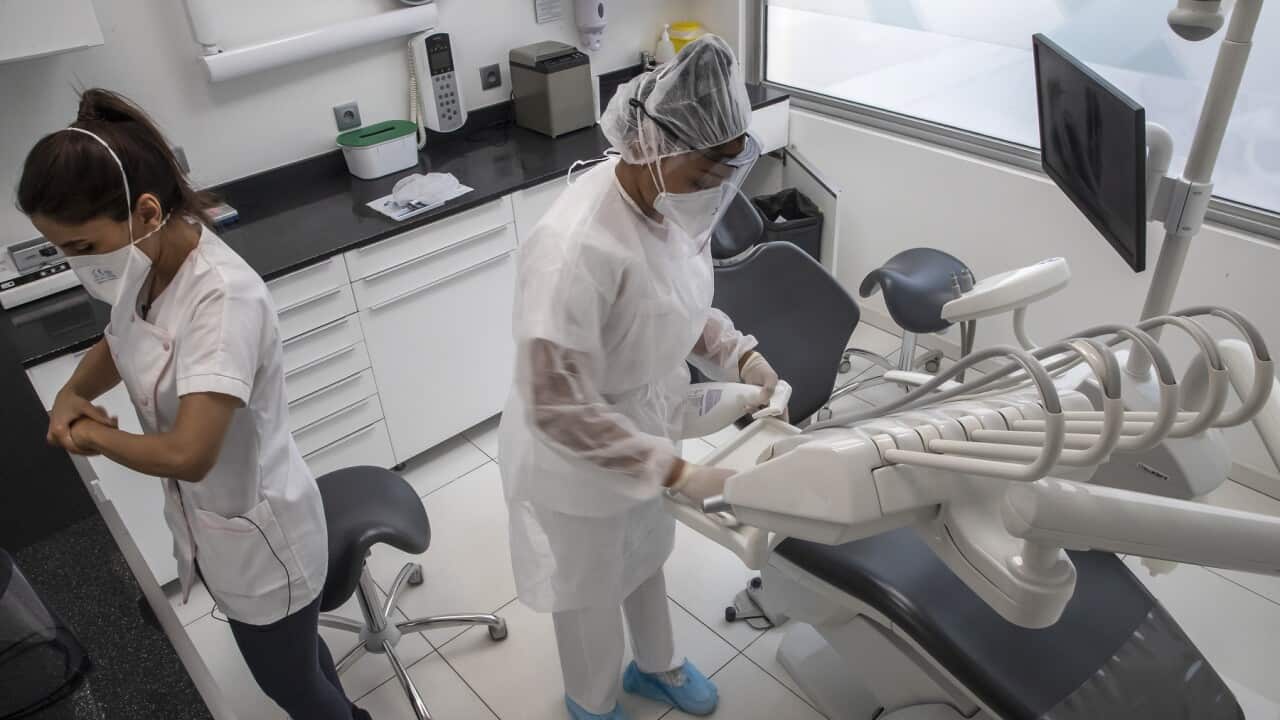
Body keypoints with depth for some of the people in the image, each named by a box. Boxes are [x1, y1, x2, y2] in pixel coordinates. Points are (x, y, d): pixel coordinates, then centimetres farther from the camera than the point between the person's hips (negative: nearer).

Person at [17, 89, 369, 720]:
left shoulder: (222, 296, -32)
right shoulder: (148, 267, -6)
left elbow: (187, 454, -40)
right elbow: (119, 343, 17)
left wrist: (93, 435, -19)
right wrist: (72, 394, -5)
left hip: (257, 531, -8)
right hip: (206, 518, 8)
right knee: (291, 660, 29)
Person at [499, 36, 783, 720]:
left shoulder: (674, 201, -12)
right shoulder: (575, 248, -37)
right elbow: (555, 406, -32)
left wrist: (742, 357, -10)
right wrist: (676, 472, -30)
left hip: (647, 427, 7)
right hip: (575, 459, -7)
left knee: (645, 559, 31)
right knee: (589, 591, 21)